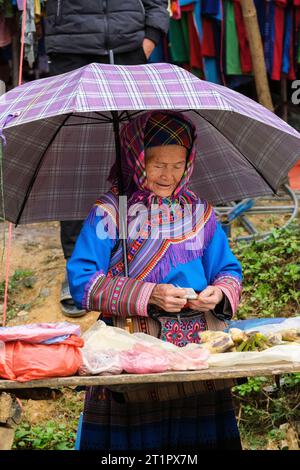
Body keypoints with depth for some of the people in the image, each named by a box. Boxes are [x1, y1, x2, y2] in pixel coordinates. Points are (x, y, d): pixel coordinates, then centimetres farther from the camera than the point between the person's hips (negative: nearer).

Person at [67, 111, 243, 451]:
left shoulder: (200, 212, 13)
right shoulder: (109, 212, 1)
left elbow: (229, 270, 16)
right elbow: (80, 280, -7)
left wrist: (221, 292, -9)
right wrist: (147, 296, -16)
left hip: (198, 347, 3)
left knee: (200, 434, -3)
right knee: (141, 437, -6)